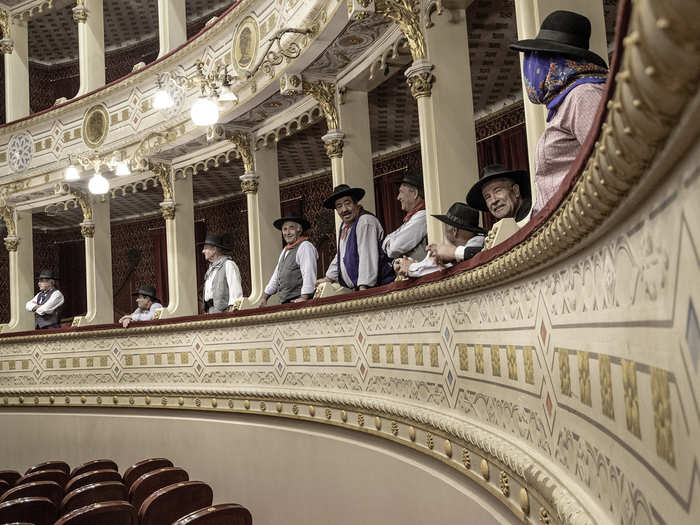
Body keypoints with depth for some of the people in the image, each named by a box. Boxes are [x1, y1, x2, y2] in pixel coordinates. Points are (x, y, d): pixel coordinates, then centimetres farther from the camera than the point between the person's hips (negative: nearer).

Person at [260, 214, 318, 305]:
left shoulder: (305, 247, -6)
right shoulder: (285, 250, 22)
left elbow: (309, 274, -17)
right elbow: (276, 276, 27)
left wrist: (304, 298, -27)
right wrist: (264, 298, 23)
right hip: (285, 303, 7)